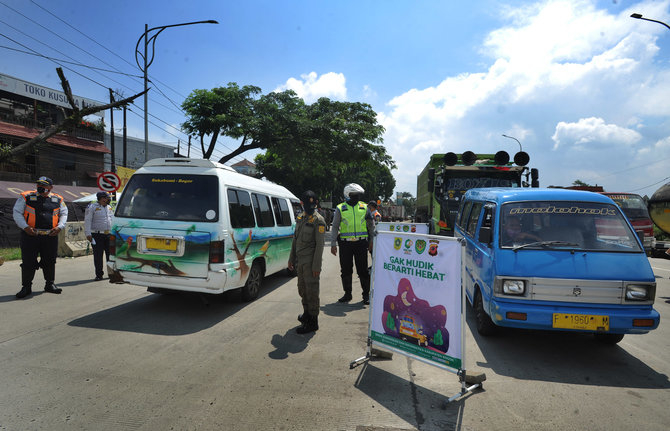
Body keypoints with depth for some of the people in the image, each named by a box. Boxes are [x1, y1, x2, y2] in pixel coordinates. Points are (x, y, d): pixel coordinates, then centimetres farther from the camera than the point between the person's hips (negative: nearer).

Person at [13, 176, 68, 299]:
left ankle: (49, 284, 24)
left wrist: (59, 227, -3)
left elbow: (64, 214, 14)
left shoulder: (58, 200, 8)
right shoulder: (26, 197, 2)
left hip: (50, 236, 2)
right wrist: (25, 227, -12)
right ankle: (26, 287, 13)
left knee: (50, 261, 10)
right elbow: (17, 213, 2)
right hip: (30, 235, -2)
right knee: (28, 262, 0)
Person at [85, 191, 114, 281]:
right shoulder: (92, 207, -1)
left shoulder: (109, 207, 17)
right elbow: (87, 221, -6)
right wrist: (88, 234, -12)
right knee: (98, 256, -1)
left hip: (109, 234, 5)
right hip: (97, 235, -5)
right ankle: (99, 275, 7)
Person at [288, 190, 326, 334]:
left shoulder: (318, 220, -11)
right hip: (300, 261, 8)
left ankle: (312, 322, 7)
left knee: (311, 291, -2)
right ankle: (307, 314, 37)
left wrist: (316, 266, -19)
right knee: (302, 289, 18)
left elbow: (319, 245, -15)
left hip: (310, 262, -8)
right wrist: (291, 259, 17)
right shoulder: (300, 218, 13)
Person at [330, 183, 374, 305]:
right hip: (345, 243, 0)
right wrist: (333, 244, -1)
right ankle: (347, 294, 22)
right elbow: (335, 227, 4)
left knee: (363, 270, 2)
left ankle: (366, 294, 14)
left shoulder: (364, 207, 7)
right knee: (346, 270, 8)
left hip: (361, 243, 0)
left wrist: (372, 241, 9)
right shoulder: (340, 209, 3)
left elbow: (371, 226, 13)